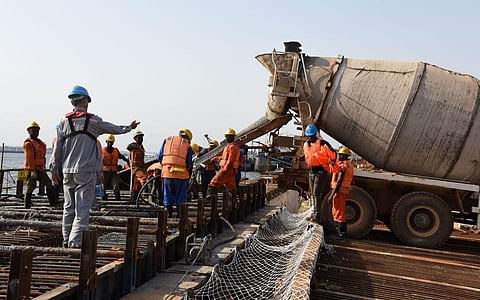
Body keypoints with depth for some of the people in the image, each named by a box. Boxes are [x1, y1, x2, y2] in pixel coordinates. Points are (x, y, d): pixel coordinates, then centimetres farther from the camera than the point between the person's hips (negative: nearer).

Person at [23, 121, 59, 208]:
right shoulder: (28, 143, -11)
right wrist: (33, 170, -23)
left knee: (48, 183, 8)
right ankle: (27, 206, 4)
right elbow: (29, 158, -18)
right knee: (31, 187, -4)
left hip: (40, 168, 9)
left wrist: (43, 168, 20)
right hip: (32, 169, -9)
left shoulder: (39, 142, 17)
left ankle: (53, 202, 12)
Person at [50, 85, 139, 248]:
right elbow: (114, 129, 10)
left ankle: (67, 240, 21)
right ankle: (76, 241, -9)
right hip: (86, 171, -4)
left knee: (69, 207, 13)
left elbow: (57, 147, 7)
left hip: (68, 171, 4)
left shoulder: (64, 121, 5)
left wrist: (55, 170, 13)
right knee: (82, 208, -3)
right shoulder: (93, 120, -4)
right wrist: (129, 127, 29)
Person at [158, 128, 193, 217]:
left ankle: (169, 215, 16)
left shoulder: (167, 139, 18)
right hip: (181, 172, -2)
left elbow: (159, 157, 13)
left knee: (168, 196, 13)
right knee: (180, 197, 10)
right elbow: (189, 164, 6)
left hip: (166, 171, 2)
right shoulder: (187, 145, 12)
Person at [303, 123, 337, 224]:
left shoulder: (322, 143, -12)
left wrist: (331, 165, -1)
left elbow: (333, 154, -6)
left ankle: (317, 217, -18)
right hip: (311, 172, 8)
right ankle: (316, 215, 21)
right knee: (313, 194, 12)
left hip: (320, 171, -8)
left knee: (317, 193, -15)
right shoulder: (306, 144, 11)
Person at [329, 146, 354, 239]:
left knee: (339, 212, -6)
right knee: (336, 212, 17)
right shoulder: (350, 165, 16)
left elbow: (339, 182, -21)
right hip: (345, 191, 10)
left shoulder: (342, 166, -15)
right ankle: (339, 232, 22)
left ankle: (341, 233, -3)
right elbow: (351, 181, 21)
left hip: (339, 191, -10)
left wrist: (332, 194, -21)